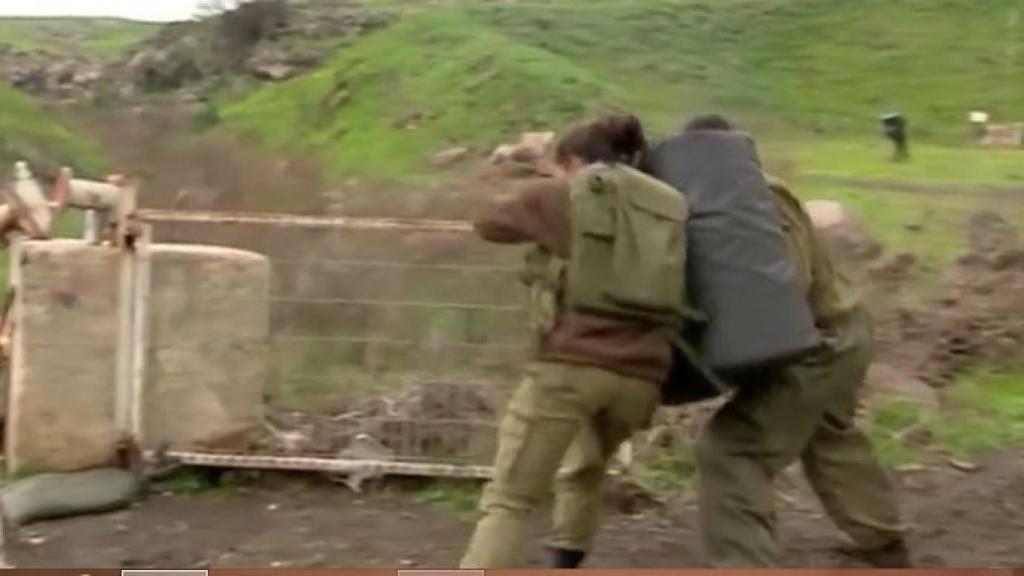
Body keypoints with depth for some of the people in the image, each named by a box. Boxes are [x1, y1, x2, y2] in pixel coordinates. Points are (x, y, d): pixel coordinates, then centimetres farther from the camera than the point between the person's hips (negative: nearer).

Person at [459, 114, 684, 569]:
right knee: (584, 473, 31)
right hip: (639, 374, 5)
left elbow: (487, 222, 20)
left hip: (571, 364, -5)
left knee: (508, 499, -1)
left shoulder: (559, 197, 8)